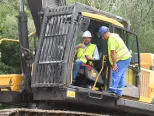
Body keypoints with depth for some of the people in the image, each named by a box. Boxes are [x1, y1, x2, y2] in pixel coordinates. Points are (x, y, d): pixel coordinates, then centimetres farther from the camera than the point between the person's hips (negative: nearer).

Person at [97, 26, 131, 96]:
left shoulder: (111, 39, -16)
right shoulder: (114, 35, 18)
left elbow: (113, 52, -22)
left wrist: (114, 63, -22)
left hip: (122, 59, -11)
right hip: (126, 57, 11)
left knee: (116, 74, -11)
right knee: (121, 76, 9)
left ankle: (112, 90, -12)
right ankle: (119, 92, 10)